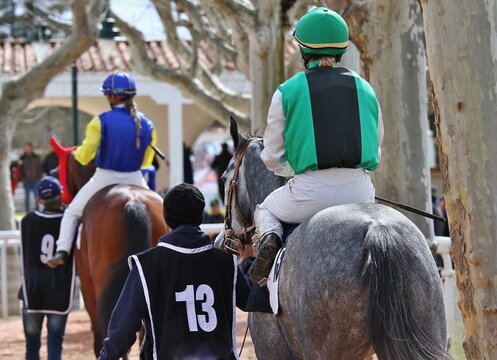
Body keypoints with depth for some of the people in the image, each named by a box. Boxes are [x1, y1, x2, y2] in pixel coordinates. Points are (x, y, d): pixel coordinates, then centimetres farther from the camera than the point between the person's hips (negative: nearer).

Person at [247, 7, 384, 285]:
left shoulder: (287, 92, 2)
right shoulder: (365, 90, 11)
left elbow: (272, 158, 6)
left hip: (310, 192, -2)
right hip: (358, 190, 2)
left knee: (265, 211, 29)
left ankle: (269, 239, -2)